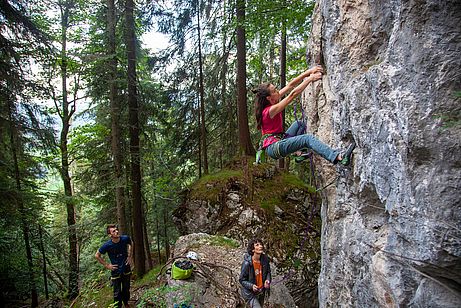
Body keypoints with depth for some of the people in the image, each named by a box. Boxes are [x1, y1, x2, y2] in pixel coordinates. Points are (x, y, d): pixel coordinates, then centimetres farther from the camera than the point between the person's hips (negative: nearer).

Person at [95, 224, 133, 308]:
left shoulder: (125, 239, -17)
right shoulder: (107, 245, -23)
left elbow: (131, 244, 8)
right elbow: (97, 255, -7)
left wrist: (130, 256, 2)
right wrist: (106, 265, -8)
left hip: (126, 269, 3)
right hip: (115, 271, -3)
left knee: (126, 289, 20)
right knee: (117, 292, 7)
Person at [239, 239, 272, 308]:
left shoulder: (265, 259, -12)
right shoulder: (247, 263, -27)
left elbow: (268, 272, 5)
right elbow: (242, 280, -16)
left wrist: (267, 280, -14)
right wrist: (251, 286, -32)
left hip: (261, 292, 6)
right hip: (250, 293, -6)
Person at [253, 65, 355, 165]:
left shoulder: (271, 102, 6)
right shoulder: (271, 110, -19)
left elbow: (290, 85, 4)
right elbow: (293, 94, -22)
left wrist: (308, 72, -3)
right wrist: (310, 78, -16)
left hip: (278, 141, 10)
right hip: (273, 147, -10)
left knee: (299, 124, 17)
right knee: (307, 138, -23)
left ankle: (299, 152, 6)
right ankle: (338, 157, -36)